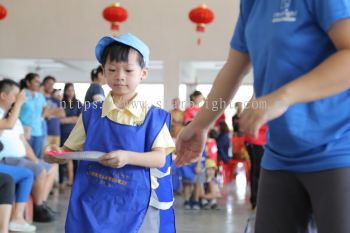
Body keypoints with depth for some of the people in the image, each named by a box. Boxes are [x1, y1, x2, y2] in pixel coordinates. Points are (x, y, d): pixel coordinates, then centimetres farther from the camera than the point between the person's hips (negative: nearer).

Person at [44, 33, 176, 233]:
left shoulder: (152, 116, -3)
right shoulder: (91, 114, 3)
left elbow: (160, 158, -9)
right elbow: (72, 150, 8)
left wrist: (128, 157, -24)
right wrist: (56, 155, -14)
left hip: (136, 203, -1)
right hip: (95, 203, 2)